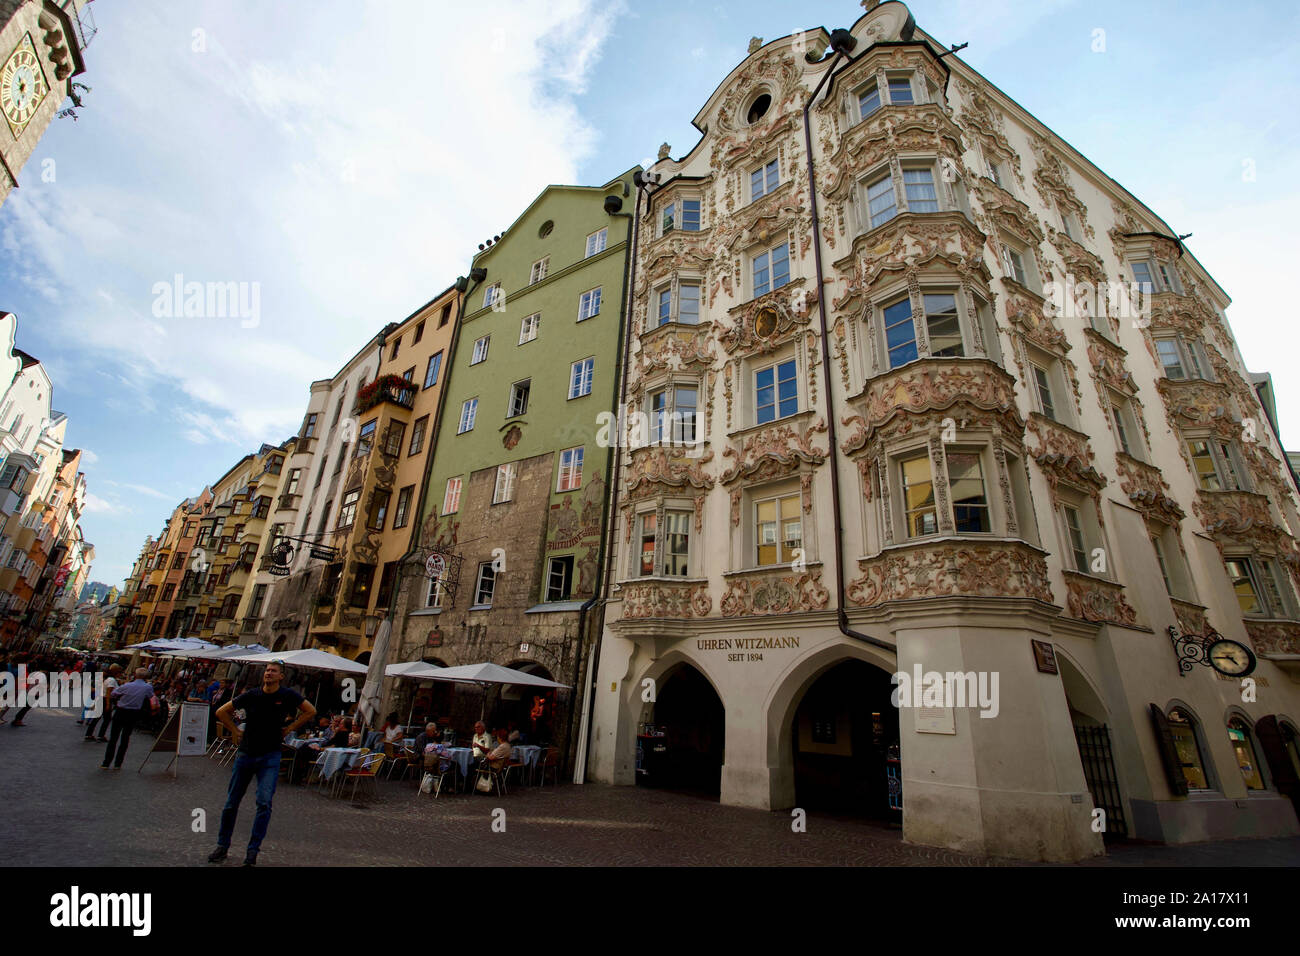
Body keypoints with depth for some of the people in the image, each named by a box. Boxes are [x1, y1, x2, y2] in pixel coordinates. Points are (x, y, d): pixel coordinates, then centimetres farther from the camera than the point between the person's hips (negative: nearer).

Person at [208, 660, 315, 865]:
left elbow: (310, 711, 3)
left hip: (270, 757, -2)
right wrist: (236, 731, 2)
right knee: (231, 803, 13)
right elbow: (222, 712, 10)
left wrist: (289, 729, -1)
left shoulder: (288, 695, -7)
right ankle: (222, 846, 33)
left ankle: (253, 850, 2)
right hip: (246, 754, 2)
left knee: (264, 802, -11)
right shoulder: (251, 696, -4)